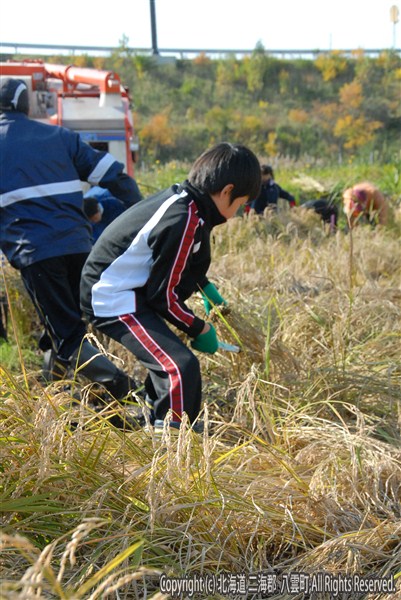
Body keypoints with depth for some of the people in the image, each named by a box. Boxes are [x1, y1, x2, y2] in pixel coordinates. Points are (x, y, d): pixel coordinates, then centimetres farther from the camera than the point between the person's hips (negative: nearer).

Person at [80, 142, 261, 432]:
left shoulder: (180, 198, 3)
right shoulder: (182, 222, -26)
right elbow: (163, 295, -18)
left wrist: (206, 287, 27)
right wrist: (200, 329, -6)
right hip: (114, 300, -11)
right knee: (181, 366, -23)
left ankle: (157, 409, 49)